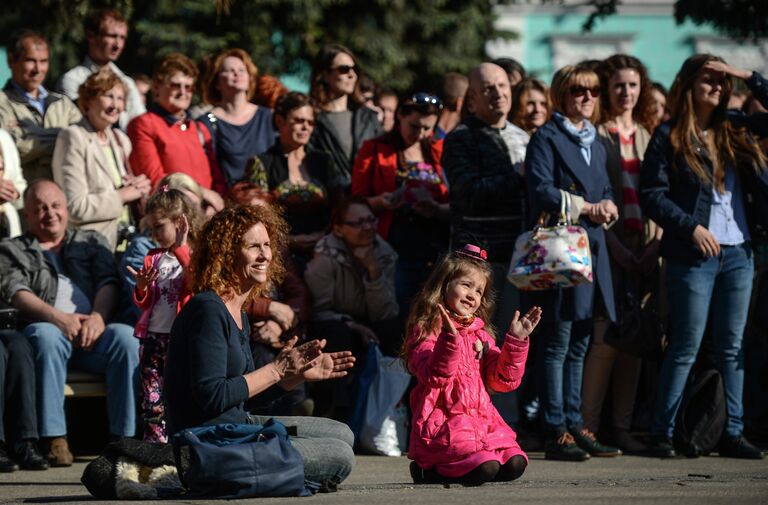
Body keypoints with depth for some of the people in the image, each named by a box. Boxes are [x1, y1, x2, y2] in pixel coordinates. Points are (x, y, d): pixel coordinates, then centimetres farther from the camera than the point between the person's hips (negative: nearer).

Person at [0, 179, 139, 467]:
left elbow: (109, 282, 12)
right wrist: (58, 318, -16)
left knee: (126, 336, -32)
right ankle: (54, 440, -39)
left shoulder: (91, 242, 29)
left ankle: (124, 437, -31)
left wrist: (98, 317, -11)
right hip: (50, 329, -2)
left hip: (93, 334, 2)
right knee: (46, 336, -38)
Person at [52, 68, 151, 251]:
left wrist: (139, 188, 1)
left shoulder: (121, 139, 16)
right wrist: (121, 196, -9)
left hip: (127, 242, 7)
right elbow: (75, 207, -15)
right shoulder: (73, 138, -6)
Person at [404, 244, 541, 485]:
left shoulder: (481, 334, 19)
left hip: (482, 418, 7)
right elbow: (435, 377, -17)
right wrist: (450, 339, -31)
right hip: (443, 421, -7)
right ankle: (429, 470, 0)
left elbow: (503, 380, 11)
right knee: (485, 468, -27)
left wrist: (516, 341, 0)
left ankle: (447, 465, 8)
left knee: (514, 465, -14)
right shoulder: (426, 331, -2)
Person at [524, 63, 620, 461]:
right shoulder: (546, 139, -5)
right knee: (557, 345, -8)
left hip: (592, 250, 8)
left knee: (578, 346, 11)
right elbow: (541, 192, -15)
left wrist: (606, 206, -1)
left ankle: (574, 425, 15)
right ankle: (555, 432, -8)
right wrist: (586, 207, -17)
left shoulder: (594, 141, 20)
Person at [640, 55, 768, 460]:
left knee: (732, 347, 7)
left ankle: (733, 433, 10)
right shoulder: (669, 136, -2)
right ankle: (661, 432, 3)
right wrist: (691, 227, -15)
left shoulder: (735, 131, 12)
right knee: (686, 347, -3)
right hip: (693, 256, -5)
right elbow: (651, 194, -7)